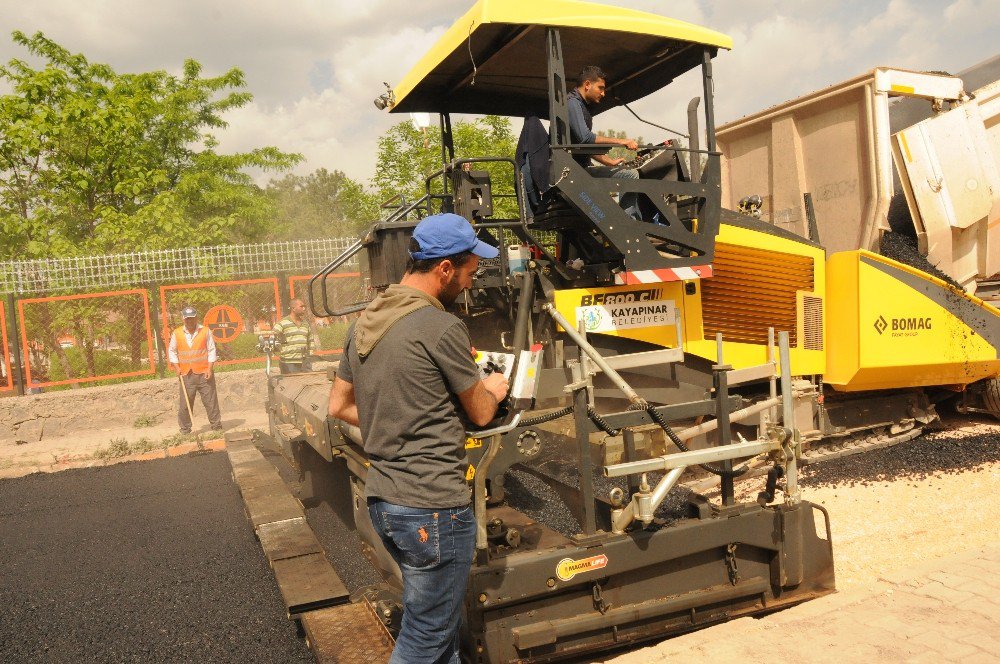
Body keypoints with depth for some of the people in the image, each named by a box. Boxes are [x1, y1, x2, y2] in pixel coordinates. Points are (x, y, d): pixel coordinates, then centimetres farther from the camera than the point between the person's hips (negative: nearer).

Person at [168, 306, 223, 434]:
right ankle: (185, 430, 14)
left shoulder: (206, 331, 0)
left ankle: (217, 426, 11)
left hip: (204, 373, -1)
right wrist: (177, 367, 1)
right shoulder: (177, 333, 4)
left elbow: (211, 350, 1)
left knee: (211, 401, 1)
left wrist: (209, 368, -6)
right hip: (186, 375, 1)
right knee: (184, 404, 3)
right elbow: (172, 351, 13)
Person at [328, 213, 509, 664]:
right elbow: (481, 413, -5)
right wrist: (494, 389, 15)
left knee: (442, 623, 25)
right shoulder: (442, 327, -18)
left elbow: (339, 406, 16)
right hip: (434, 510, -8)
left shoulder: (365, 323, 7)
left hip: (383, 501, 9)